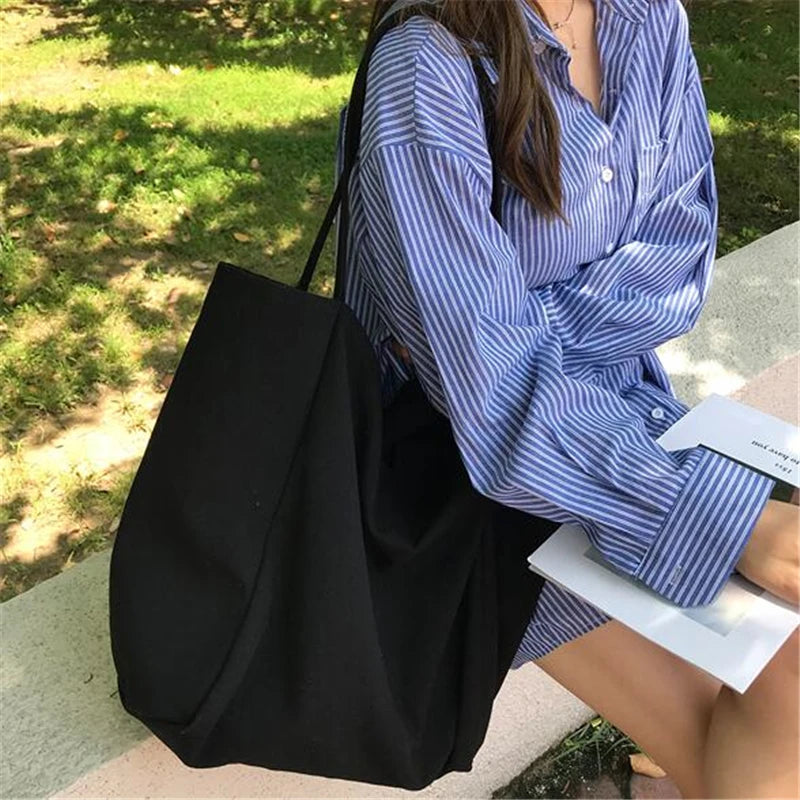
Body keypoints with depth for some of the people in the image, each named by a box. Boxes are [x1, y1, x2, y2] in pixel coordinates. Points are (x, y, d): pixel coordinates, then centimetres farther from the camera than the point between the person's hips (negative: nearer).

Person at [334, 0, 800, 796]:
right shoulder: (426, 73, -21)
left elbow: (681, 258, -1)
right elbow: (496, 393, -27)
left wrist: (536, 329, -18)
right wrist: (733, 518, -32)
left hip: (620, 393, 6)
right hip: (472, 446, -6)